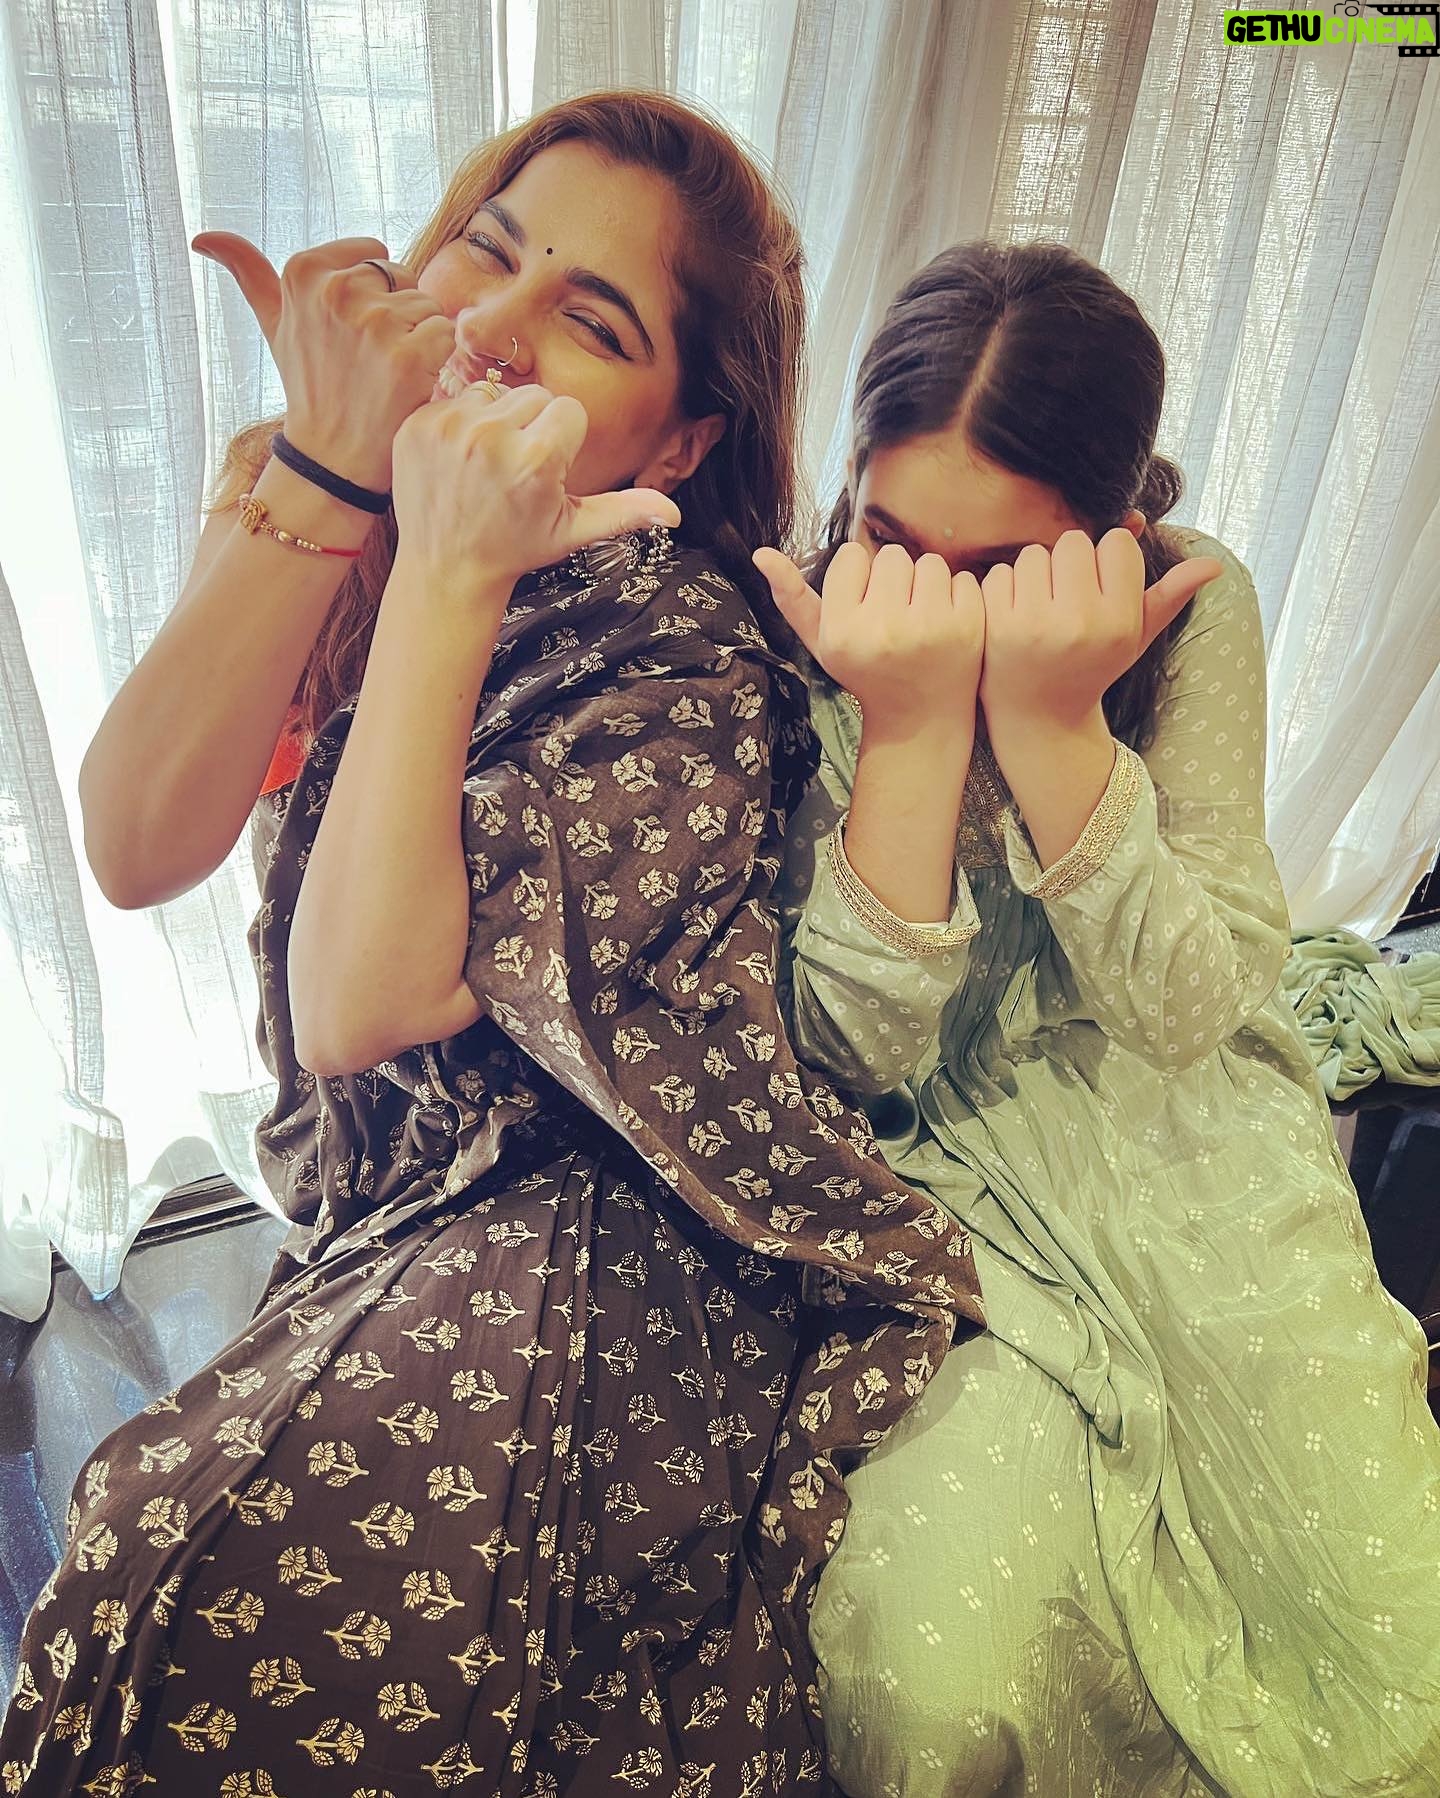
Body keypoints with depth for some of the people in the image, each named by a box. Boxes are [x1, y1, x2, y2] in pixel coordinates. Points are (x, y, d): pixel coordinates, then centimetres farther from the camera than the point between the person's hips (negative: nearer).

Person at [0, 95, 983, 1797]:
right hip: (383, 1197, 6)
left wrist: (454, 576, -28)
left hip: (587, 1255, -5)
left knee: (222, 1615, -20)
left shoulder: (684, 664, -19)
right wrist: (323, 472, -23)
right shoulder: (293, 492, -2)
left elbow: (358, 1005, -27)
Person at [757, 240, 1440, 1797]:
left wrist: (1054, 723, -26)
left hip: (1172, 1137, 2)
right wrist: (908, 732, -29)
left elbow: (1193, 1012, -13)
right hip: (931, 1160, -1)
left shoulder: (1198, 606, -10)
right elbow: (860, 1058, -17)